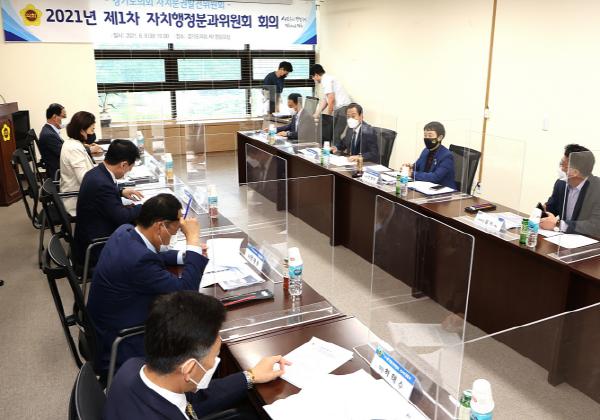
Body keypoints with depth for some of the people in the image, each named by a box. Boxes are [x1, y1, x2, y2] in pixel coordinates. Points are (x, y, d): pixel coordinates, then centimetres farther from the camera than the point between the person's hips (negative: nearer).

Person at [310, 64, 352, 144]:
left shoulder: (326, 80, -10)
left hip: (343, 108, -10)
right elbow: (325, 100, 27)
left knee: (335, 135, -12)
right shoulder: (327, 79, 20)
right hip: (339, 108, 10)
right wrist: (316, 114, 30)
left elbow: (331, 99, -18)